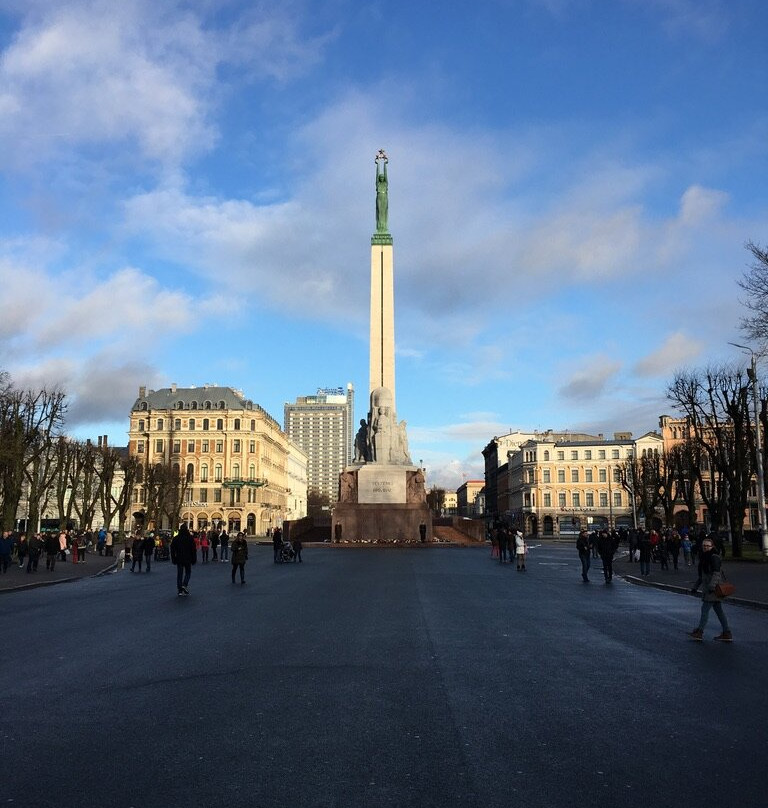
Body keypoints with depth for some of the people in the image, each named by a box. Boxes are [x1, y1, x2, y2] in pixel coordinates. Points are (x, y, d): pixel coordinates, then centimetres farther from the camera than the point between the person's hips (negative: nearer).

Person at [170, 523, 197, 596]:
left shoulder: (176, 538, 2)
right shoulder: (190, 538, -5)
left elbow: (172, 549, 3)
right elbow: (194, 550, -4)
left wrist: (173, 559, 9)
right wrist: (194, 559, 3)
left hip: (179, 559, 2)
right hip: (188, 559, -2)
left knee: (179, 574, 8)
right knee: (188, 572, 12)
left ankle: (180, 590, 6)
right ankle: (184, 585, -9)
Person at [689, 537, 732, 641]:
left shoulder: (714, 557, -11)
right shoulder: (704, 557, 16)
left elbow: (716, 573, -21)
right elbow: (702, 576, 23)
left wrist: (711, 586, -30)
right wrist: (695, 587, 21)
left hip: (713, 588, -9)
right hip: (707, 588, 9)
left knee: (705, 608, -7)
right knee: (718, 610, 10)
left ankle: (700, 632, -2)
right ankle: (727, 633, 14)